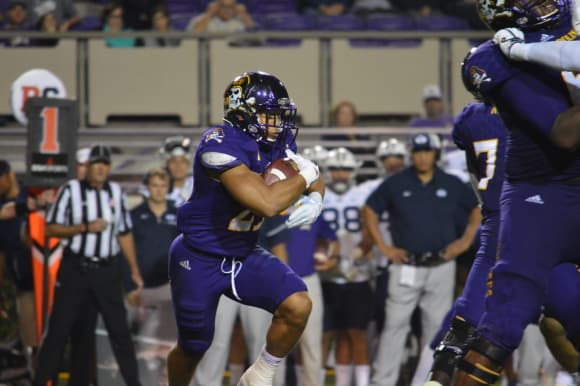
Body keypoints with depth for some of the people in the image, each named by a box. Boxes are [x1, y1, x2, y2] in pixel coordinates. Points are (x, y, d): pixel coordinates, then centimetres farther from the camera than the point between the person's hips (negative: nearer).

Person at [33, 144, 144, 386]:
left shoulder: (116, 192, 8)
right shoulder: (71, 190, -3)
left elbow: (124, 234, 14)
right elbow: (51, 229, -6)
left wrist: (135, 271, 11)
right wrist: (85, 227, -17)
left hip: (106, 271, 3)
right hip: (75, 269, -3)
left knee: (119, 329, 3)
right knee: (58, 329, 1)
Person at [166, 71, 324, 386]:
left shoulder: (277, 142, -4)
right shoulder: (221, 144, -28)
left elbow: (315, 182, 11)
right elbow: (267, 203, -37)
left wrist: (314, 200, -14)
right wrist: (305, 175, -21)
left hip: (244, 254, 6)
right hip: (199, 259, -6)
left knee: (297, 306, -14)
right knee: (193, 347, 7)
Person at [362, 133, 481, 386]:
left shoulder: (452, 185, 5)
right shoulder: (396, 184, 1)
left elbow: (477, 210, 17)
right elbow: (370, 211, 9)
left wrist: (465, 241, 7)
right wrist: (383, 247, 3)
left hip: (441, 267, 2)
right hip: (406, 267, -2)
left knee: (437, 325, 5)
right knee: (395, 324, -4)